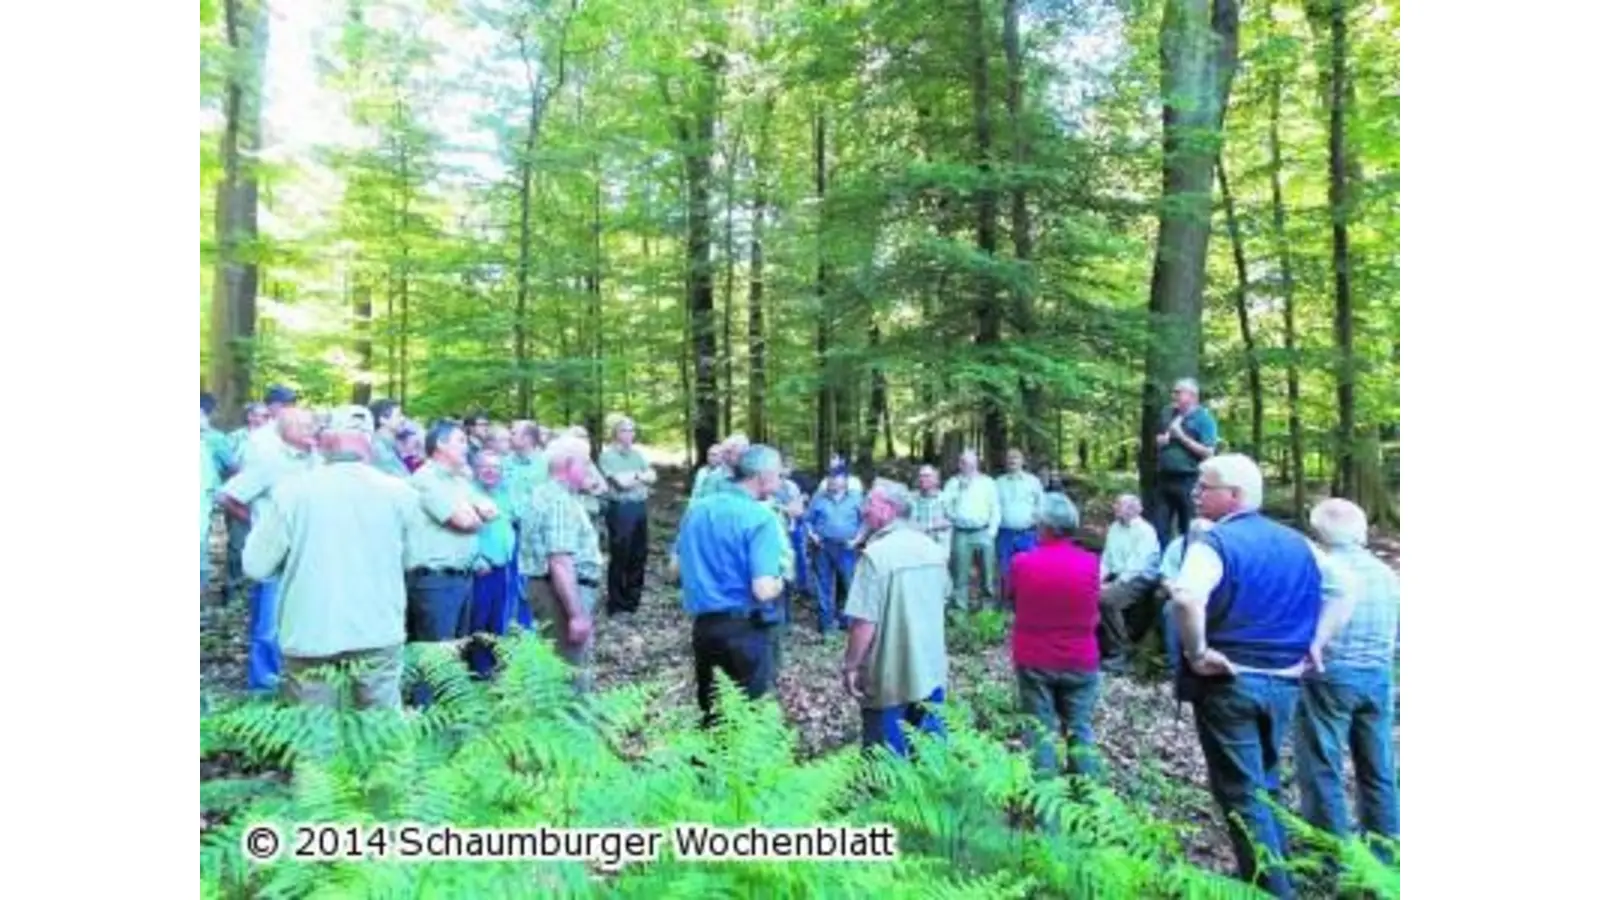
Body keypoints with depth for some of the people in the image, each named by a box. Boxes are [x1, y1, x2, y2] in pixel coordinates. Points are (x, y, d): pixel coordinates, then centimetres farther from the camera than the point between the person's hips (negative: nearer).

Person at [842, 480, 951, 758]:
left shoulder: (876, 554, -22)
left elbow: (865, 622, -24)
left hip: (889, 677, -7)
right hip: (931, 670, 7)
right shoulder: (934, 549, 3)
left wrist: (851, 666, -12)